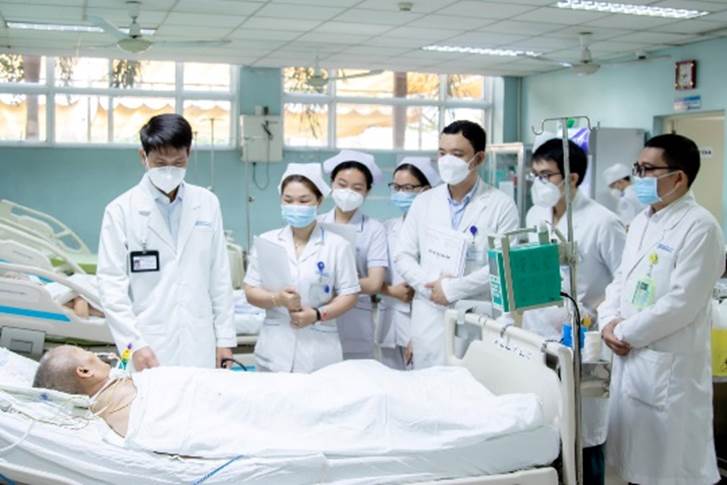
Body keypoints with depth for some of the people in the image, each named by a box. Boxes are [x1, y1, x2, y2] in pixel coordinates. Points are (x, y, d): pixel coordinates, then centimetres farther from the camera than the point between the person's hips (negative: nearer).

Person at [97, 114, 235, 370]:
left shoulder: (207, 203, 7)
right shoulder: (121, 210, -2)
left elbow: (220, 277, 8)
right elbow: (111, 284, -4)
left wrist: (225, 338, 6)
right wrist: (134, 344, -12)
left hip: (200, 348, 3)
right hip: (150, 349, -2)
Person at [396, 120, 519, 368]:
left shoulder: (501, 205, 0)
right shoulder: (423, 202, 11)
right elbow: (403, 256, 9)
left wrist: (452, 288, -12)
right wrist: (431, 286, -8)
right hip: (430, 320, 3)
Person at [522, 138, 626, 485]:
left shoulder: (602, 222, -13)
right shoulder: (534, 215, 8)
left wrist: (595, 314, -18)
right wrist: (520, 313, 11)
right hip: (536, 339, 6)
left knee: (582, 437, 3)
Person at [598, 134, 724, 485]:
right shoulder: (641, 222, 13)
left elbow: (681, 304, -20)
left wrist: (625, 333, -13)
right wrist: (609, 321, -2)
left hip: (670, 366, -8)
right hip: (629, 359, 8)